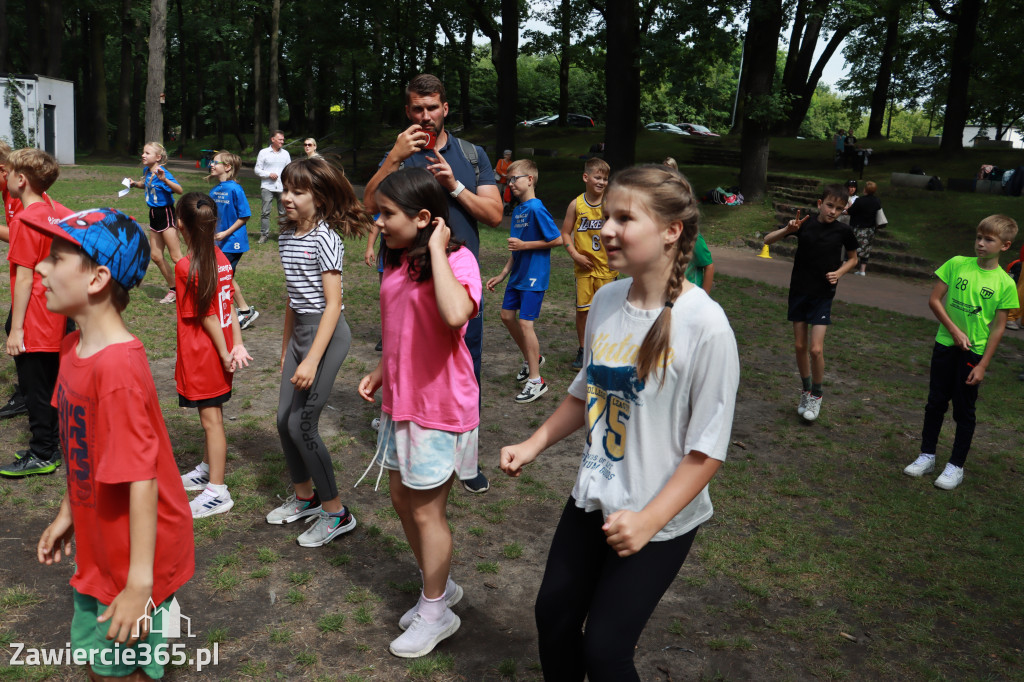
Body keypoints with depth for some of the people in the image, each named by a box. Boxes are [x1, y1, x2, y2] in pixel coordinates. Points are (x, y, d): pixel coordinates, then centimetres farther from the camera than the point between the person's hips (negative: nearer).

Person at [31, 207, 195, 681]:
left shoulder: (118, 368, -30)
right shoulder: (74, 348, -1)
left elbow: (142, 478, -29)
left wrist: (139, 583, -25)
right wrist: (67, 514, 18)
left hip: (133, 558, -8)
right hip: (98, 548, 8)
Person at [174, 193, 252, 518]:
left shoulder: (186, 267, -21)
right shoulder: (221, 259, 1)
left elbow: (207, 316, -17)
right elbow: (228, 306, 0)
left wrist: (225, 353, -9)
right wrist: (237, 345, -1)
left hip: (201, 354, -8)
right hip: (220, 351, 8)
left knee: (211, 419, 0)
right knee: (212, 415, 21)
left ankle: (217, 492, 10)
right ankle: (207, 470, 38)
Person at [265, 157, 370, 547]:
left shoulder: (324, 239, -15)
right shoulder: (287, 237, 10)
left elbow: (333, 303, -19)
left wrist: (312, 360, -23)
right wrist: (286, 346, 21)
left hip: (327, 332, -8)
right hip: (300, 330, 8)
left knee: (301, 424, -7)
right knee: (284, 419, 11)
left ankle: (335, 513, 7)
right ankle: (304, 496, 31)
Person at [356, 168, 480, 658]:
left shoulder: (457, 260, -20)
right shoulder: (398, 261, 6)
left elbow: (456, 314, -42)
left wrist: (437, 249, -31)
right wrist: (379, 372, 12)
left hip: (439, 406, -8)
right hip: (400, 399, 9)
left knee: (427, 511, 5)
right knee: (402, 499, 19)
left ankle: (435, 613, 26)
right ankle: (439, 586, 40)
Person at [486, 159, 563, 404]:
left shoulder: (536, 209, -16)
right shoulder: (517, 210, 10)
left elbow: (557, 239, -18)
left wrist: (524, 245, -18)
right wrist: (503, 274, 16)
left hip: (534, 275, -9)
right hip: (518, 274, 9)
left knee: (525, 323, -9)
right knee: (507, 315, 15)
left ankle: (535, 381, 1)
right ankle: (532, 358, 34)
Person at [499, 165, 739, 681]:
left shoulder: (704, 325, -22)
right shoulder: (606, 300, -4)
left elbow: (707, 450, -17)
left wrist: (649, 521, -20)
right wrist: (533, 445, 4)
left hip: (658, 522, -5)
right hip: (591, 500, 6)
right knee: (553, 614, 16)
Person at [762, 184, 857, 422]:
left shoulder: (843, 231, -5)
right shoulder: (804, 223, -4)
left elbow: (852, 259, 12)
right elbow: (767, 240, -3)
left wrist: (839, 272, -8)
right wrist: (787, 230, -22)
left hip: (823, 295, -2)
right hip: (799, 291, 2)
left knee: (816, 349, -9)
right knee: (800, 346, 9)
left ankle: (816, 395, 11)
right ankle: (806, 390, 29)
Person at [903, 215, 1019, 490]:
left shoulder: (1005, 283, -9)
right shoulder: (957, 264, -5)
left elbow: (998, 327, -7)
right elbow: (934, 299, -3)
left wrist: (983, 365, -9)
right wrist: (955, 331, -12)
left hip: (974, 352, -2)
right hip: (945, 344, 2)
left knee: (964, 410, 7)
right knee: (936, 403, 11)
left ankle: (955, 467, 18)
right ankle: (927, 456, 25)